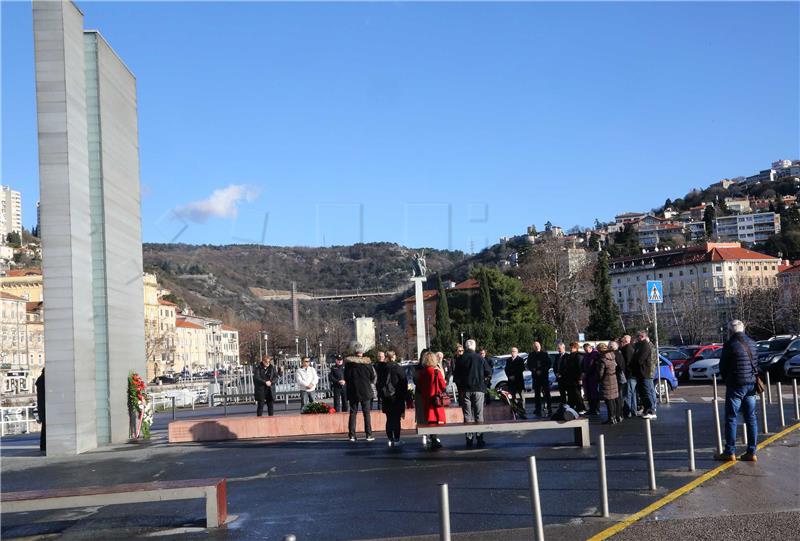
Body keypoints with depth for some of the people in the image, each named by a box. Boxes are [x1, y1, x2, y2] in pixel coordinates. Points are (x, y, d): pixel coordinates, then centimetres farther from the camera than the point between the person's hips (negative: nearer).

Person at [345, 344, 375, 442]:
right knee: (366, 413, 5)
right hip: (365, 391, -1)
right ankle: (369, 435, 2)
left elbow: (346, 377, -1)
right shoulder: (367, 362, -8)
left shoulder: (349, 362, -6)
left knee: (353, 413, 6)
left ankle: (352, 435, 3)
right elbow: (372, 376, -1)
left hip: (353, 391, 1)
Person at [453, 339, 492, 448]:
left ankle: (469, 439, 1)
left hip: (464, 390, 1)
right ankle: (480, 439, 3)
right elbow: (489, 372, -1)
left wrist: (459, 385, 11)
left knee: (467, 415, 4)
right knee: (479, 415, 5)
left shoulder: (461, 359, -3)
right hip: (478, 389, -1)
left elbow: (455, 375, -1)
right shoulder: (480, 358, -4)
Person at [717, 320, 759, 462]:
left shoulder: (729, 345, -12)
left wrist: (726, 380, 13)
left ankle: (730, 452, 2)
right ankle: (751, 452, 11)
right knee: (751, 418, 10)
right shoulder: (752, 343, 7)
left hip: (736, 386, -6)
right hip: (751, 384, 6)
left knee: (731, 418, 1)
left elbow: (722, 366, -4)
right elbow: (755, 363, 13)